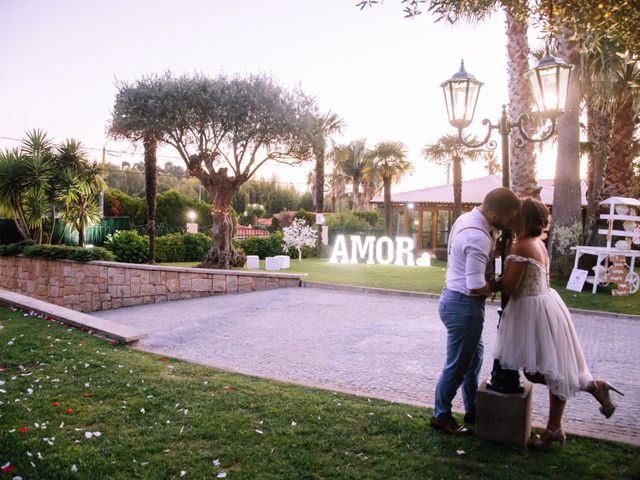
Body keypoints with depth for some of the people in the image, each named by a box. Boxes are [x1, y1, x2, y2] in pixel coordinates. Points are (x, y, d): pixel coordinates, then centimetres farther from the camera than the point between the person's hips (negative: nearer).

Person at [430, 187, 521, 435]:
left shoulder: (466, 218, 3)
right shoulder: (478, 238, -28)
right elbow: (476, 287, -28)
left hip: (455, 298, 10)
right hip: (464, 305, -10)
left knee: (474, 355, 23)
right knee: (458, 365, 7)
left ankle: (473, 410, 39)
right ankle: (441, 416, 25)